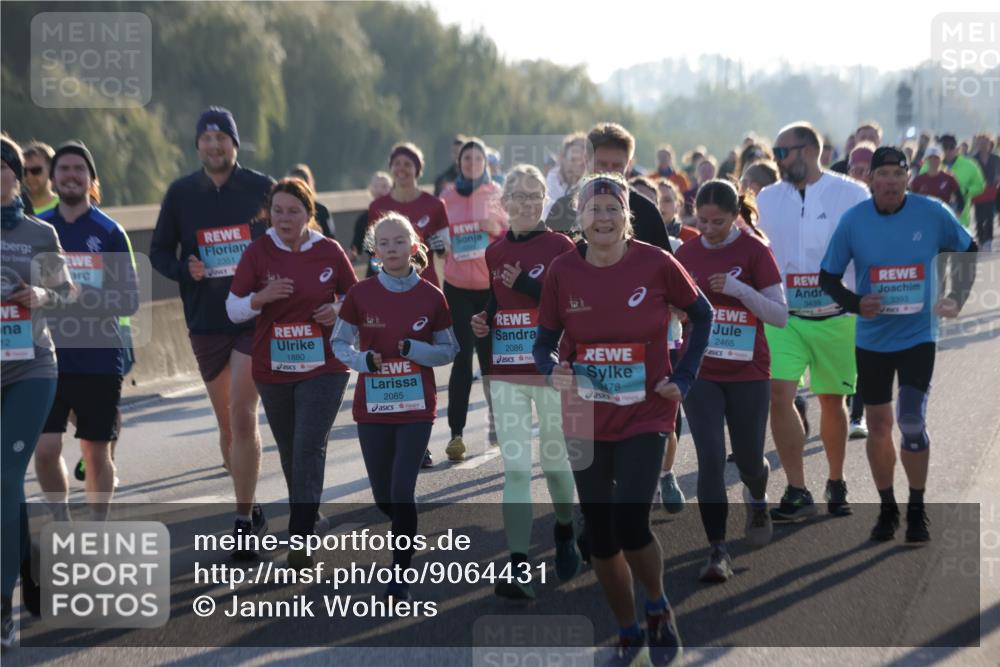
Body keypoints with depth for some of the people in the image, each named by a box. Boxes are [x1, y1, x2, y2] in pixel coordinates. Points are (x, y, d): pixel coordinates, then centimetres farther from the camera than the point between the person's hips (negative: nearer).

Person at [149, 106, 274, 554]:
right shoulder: (181, 193, 4)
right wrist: (185, 270, -11)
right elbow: (159, 253, 9)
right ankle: (250, 508, 25)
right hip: (206, 321, 3)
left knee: (242, 414, -14)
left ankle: (244, 518, -10)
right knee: (227, 422, 10)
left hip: (256, 319, -3)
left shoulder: (262, 188, -1)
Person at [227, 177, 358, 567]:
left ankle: (300, 541, -13)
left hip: (323, 366, -2)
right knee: (290, 451, 14)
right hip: (272, 369, 2)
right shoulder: (257, 252, -2)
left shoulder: (329, 252, -2)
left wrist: (339, 310, -10)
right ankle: (304, 515, 34)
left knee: (309, 449, -12)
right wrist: (262, 297, -19)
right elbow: (233, 310, 1)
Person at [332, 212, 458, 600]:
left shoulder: (430, 297, -3)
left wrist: (414, 350, -16)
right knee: (383, 497, 9)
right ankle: (408, 532, 42)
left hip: (416, 407, -2)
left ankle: (400, 575, -1)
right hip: (372, 407, 2)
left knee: (402, 491, -11)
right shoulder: (361, 294, -2)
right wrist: (362, 360, -16)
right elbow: (339, 342, 5)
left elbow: (449, 350, 2)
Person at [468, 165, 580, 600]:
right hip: (506, 375, 3)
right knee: (515, 469, -5)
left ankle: (565, 533, 39)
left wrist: (525, 285, -20)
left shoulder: (561, 247, -4)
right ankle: (519, 570, -10)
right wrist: (480, 323, 0)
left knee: (555, 462, 10)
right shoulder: (493, 254, 9)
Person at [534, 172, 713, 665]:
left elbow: (702, 316, 5)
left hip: (645, 417, -3)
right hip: (586, 421, 3)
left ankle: (658, 608, 13)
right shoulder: (563, 272, -5)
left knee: (629, 525, -17)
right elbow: (544, 343, 3)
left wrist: (683, 377, -3)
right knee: (600, 534, 9)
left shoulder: (655, 264, -10)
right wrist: (553, 369, -19)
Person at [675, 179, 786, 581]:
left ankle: (757, 500, 47)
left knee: (748, 459, 11)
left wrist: (738, 288, -23)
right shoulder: (687, 254, 2)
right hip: (700, 372, 2)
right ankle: (718, 552, -6)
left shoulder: (755, 251, -8)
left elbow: (781, 315, -11)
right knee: (710, 458, -10)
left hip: (748, 373, -2)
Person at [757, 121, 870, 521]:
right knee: (779, 394, -14)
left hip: (836, 318, -2)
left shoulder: (851, 194, -4)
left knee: (832, 401, 9)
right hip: (784, 317, 2)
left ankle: (836, 484, 29)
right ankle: (797, 492, -9)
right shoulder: (767, 199, 6)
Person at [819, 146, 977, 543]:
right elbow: (828, 278, 0)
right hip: (872, 340, 2)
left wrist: (957, 298, 1)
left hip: (918, 336, -2)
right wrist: (855, 303, -18)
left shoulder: (932, 214, -9)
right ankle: (887, 508, 25)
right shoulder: (853, 221, -8)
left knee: (912, 424, -13)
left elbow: (967, 251, 9)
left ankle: (917, 512, 3)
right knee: (878, 424, 10)